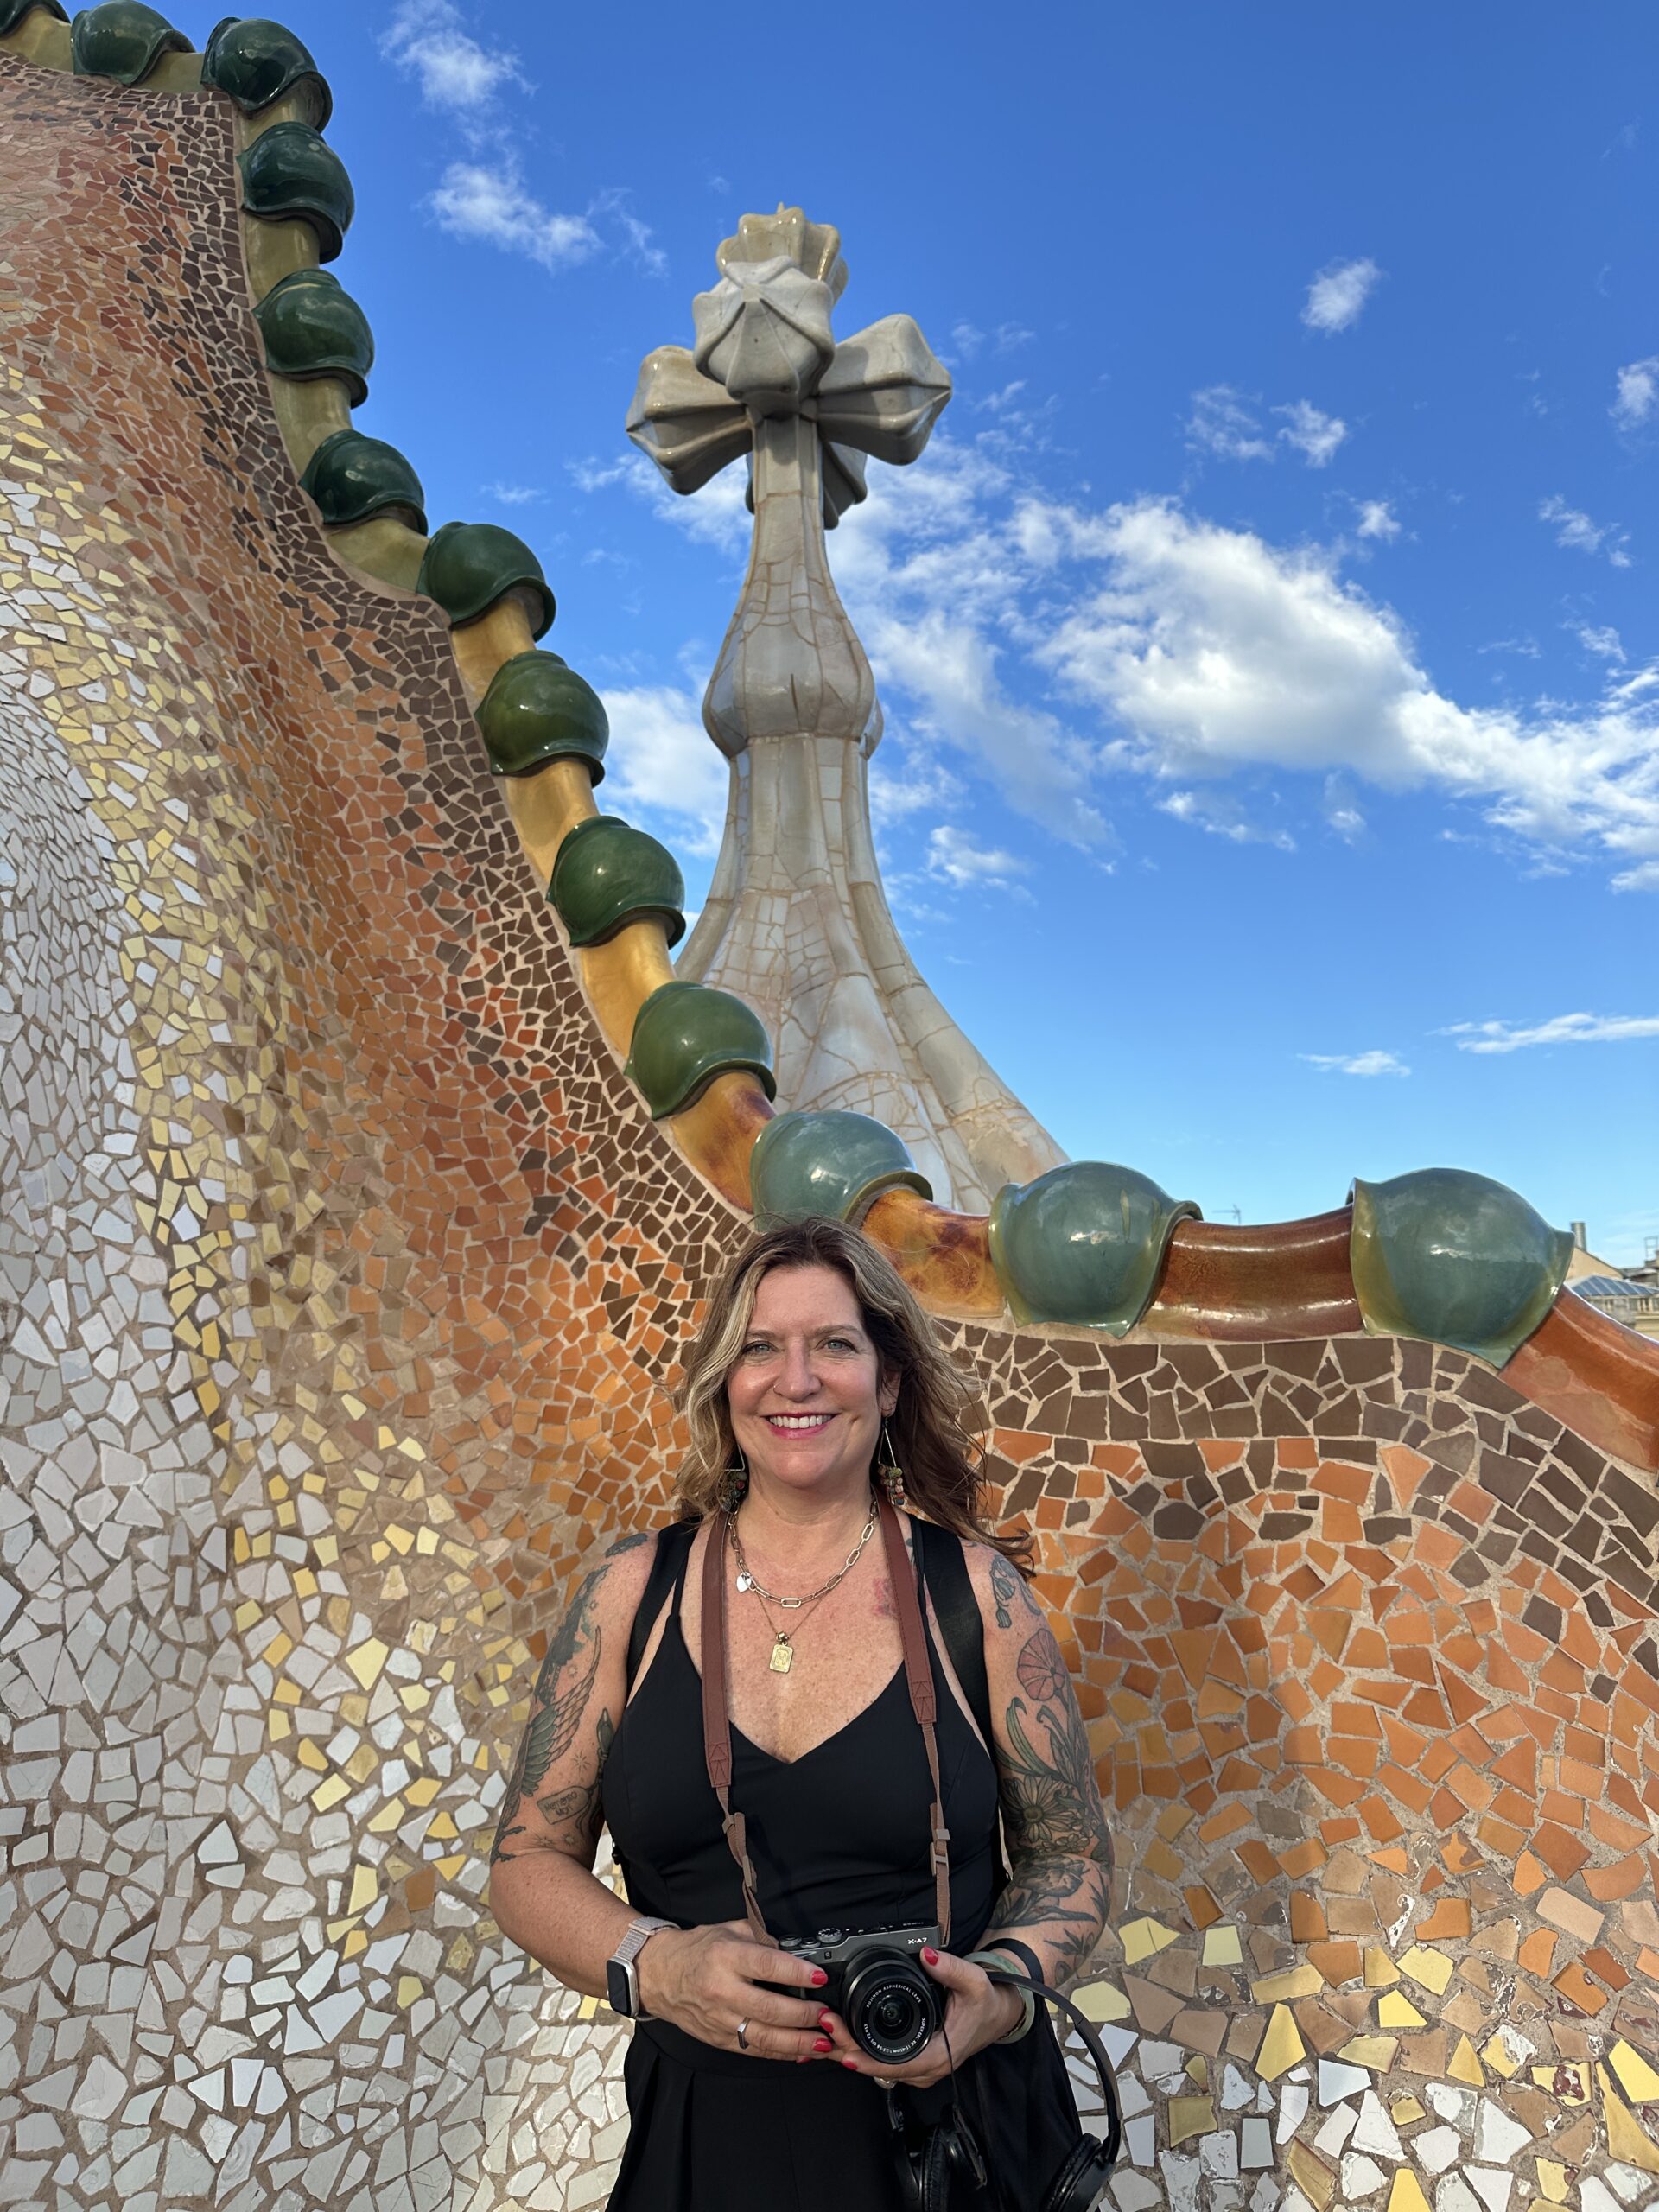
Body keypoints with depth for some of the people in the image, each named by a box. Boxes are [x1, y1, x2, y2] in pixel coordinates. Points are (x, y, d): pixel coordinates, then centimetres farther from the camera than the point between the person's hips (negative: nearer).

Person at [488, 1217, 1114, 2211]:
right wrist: (653, 1965, -18)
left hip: (957, 2118, 0)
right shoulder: (632, 1592, -6)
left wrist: (999, 1993, -18)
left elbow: (1072, 1857, 0)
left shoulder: (977, 1593, -9)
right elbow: (529, 1861, -1)